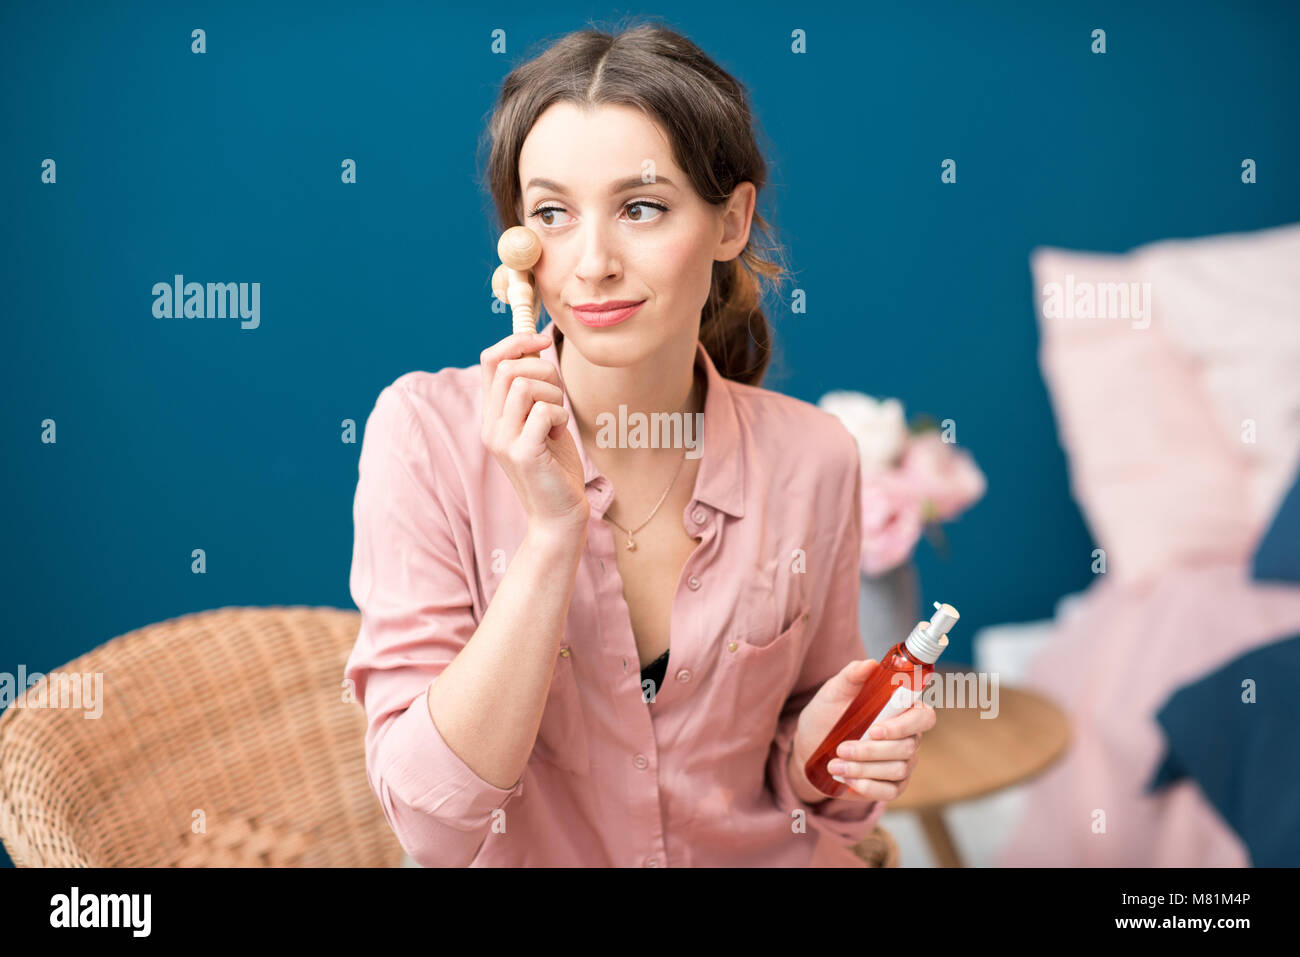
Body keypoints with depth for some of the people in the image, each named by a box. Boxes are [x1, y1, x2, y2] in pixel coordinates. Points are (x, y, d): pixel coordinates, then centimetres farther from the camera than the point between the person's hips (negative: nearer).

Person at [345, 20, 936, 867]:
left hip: (756, 856, 2)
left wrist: (821, 760, -13)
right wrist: (551, 534, -25)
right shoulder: (428, 433, -13)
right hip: (524, 857, -1)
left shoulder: (811, 459, -7)